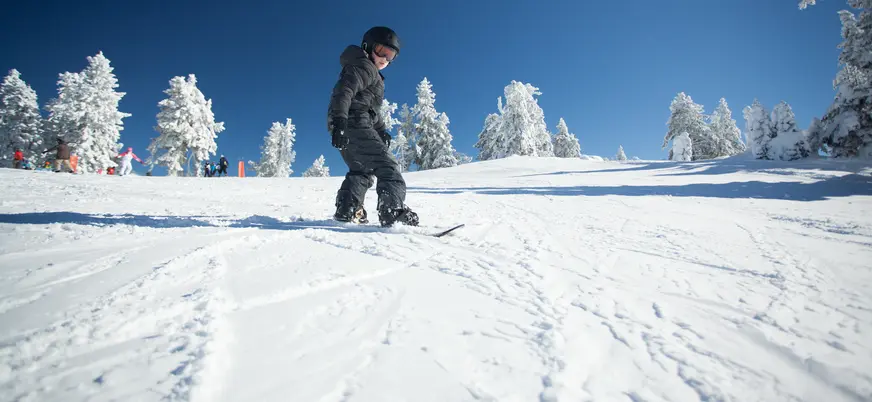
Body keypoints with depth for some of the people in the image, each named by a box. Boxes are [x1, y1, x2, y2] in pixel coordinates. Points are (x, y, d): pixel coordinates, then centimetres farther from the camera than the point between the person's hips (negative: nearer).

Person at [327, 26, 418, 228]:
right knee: (387, 166, -15)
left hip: (347, 126, 11)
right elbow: (343, 91, -20)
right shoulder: (363, 66, -3)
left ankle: (346, 210, 9)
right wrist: (340, 121, -32)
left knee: (361, 170, 18)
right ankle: (394, 212, -27)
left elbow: (371, 108, 36)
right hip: (354, 124, -11)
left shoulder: (372, 74, 31)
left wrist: (381, 130, 27)